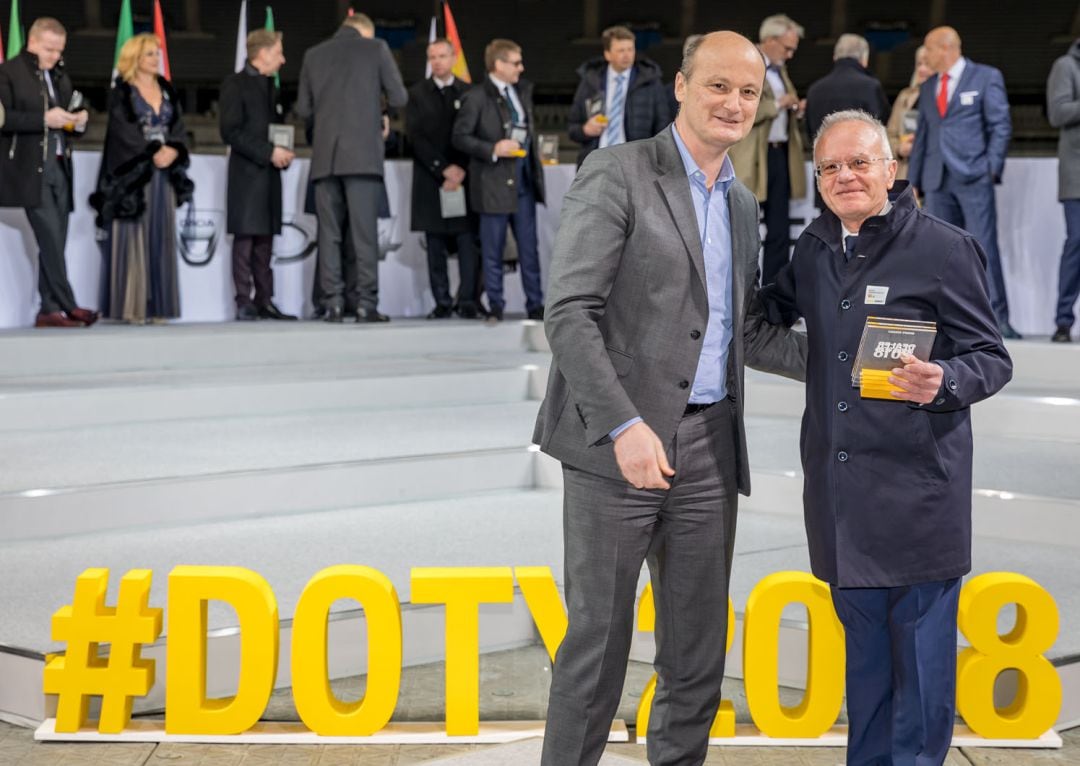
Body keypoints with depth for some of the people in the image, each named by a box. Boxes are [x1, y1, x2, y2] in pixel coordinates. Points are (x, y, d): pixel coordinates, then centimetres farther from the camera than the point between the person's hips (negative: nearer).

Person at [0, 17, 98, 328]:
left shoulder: (61, 76, 19)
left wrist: (77, 121, 3)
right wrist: (44, 119, -19)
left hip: (59, 167, 7)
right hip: (30, 171, -7)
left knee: (54, 243, 4)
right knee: (51, 238, -13)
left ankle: (49, 311, 7)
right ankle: (68, 306, -13)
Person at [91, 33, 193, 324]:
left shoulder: (167, 90, 14)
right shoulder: (121, 92, -2)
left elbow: (178, 126, 7)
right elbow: (124, 131, -11)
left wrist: (172, 150, -12)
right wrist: (152, 153, -17)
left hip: (164, 174, 5)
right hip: (132, 174, -5)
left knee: (161, 239, 3)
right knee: (133, 238, -5)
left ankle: (158, 305, 6)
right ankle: (131, 306, -4)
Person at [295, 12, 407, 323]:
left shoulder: (313, 54, 12)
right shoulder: (375, 47, 3)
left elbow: (303, 109, 13)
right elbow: (399, 97, 3)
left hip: (325, 157, 3)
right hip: (363, 154, -3)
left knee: (329, 234, 5)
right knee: (365, 233, -2)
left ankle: (333, 304, 1)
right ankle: (366, 304, -6)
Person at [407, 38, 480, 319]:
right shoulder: (417, 94, 8)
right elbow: (416, 137, 0)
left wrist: (461, 170, -8)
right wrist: (443, 168, -9)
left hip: (463, 177, 0)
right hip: (430, 177, 0)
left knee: (467, 241, -6)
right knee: (435, 244, 1)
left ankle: (468, 301, -4)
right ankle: (442, 303, 3)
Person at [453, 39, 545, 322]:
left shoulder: (523, 90, 12)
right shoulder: (476, 97, -7)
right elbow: (460, 137, -8)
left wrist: (535, 161, 13)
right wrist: (493, 149, -18)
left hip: (524, 180, 6)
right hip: (494, 182, -5)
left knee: (529, 246, 7)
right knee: (493, 248, 2)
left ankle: (535, 305, 13)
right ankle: (495, 306, 11)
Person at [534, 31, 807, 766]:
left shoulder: (742, 204, 16)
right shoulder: (617, 173, -6)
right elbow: (569, 311, -14)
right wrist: (624, 425, -22)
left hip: (709, 448, 6)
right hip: (617, 445, -6)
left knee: (698, 648, 11)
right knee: (599, 638, 1)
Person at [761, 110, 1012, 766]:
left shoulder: (945, 249, -9)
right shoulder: (815, 247, 9)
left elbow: (994, 358, -8)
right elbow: (776, 312, 28)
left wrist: (943, 382, -27)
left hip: (917, 485, -6)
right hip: (841, 486, 6)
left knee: (920, 641, 2)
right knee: (862, 639, 17)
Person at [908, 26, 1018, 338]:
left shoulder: (986, 77, 3)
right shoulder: (928, 87, 19)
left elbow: (1001, 126, -1)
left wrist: (992, 168, -12)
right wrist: (914, 181, 12)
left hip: (973, 178, -5)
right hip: (938, 180, 5)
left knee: (984, 247, -9)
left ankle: (998, 319, -7)